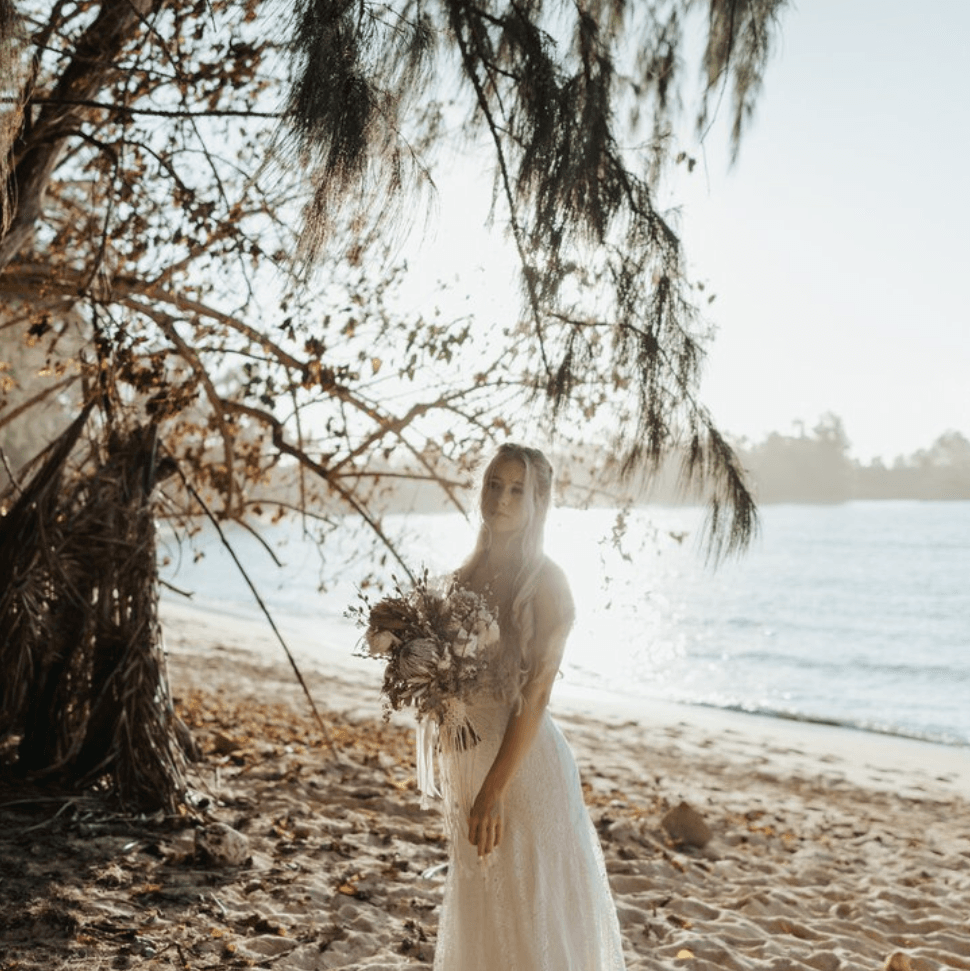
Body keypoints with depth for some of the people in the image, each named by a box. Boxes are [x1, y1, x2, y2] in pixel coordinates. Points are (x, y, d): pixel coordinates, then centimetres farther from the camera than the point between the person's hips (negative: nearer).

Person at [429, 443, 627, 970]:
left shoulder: (544, 580, -12)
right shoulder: (467, 575, 7)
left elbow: (536, 695, -17)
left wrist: (494, 789, -20)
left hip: (522, 763, -7)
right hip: (465, 758, 7)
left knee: (527, 911, 5)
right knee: (478, 909, 19)